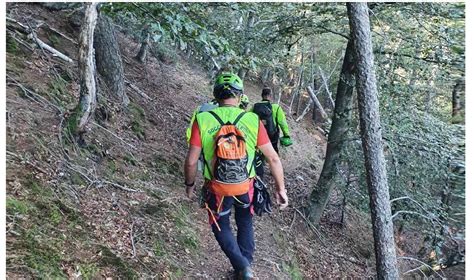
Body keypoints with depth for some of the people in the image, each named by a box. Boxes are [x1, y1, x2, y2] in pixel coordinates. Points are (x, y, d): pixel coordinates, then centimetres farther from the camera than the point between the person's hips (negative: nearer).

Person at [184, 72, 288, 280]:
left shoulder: (202, 120, -16)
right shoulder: (252, 120, -13)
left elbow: (191, 161, -14)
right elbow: (273, 158, -10)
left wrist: (189, 185, 5)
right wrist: (281, 189, 2)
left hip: (217, 189, -1)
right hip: (245, 187, 1)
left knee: (221, 227, 23)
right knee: (245, 224, 28)